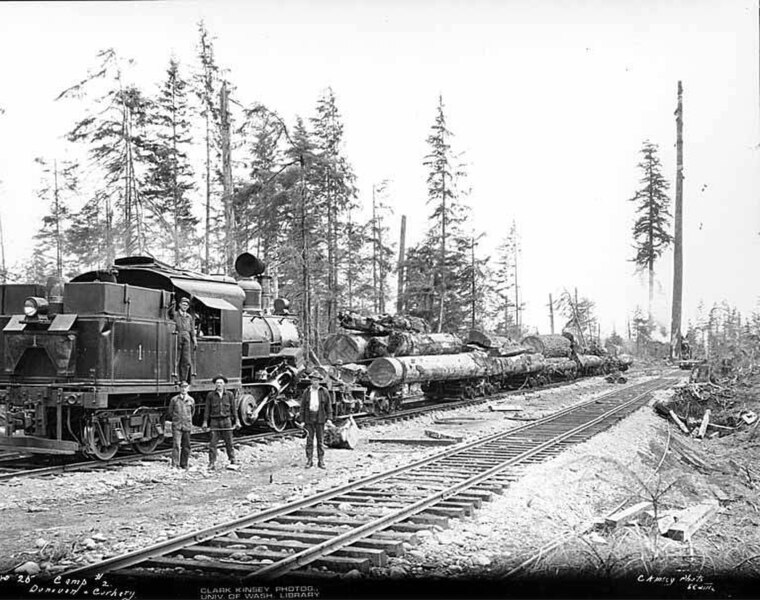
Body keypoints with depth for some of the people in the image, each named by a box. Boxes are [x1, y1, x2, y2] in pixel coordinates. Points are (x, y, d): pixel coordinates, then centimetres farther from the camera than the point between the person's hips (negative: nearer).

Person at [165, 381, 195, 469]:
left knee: (186, 446, 7)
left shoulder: (191, 400, 7)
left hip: (187, 426, 3)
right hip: (176, 425, -3)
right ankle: (175, 465, -12)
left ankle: (184, 465, 17)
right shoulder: (174, 399, 0)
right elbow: (169, 412, 9)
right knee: (176, 445, -12)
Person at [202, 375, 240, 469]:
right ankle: (212, 462, 0)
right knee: (213, 443, -4)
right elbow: (207, 409, 5)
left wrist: (236, 421, 6)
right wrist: (205, 422, -1)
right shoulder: (210, 395, 4)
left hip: (226, 420, 0)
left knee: (229, 442, 4)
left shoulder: (229, 394, 6)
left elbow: (233, 409, 9)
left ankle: (232, 461, 13)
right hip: (214, 421, 0)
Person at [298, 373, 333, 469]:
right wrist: (302, 420, -1)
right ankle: (309, 461, 8)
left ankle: (321, 462, 7)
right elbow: (302, 407, 4)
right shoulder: (306, 392, 2)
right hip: (309, 419, 1)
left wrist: (329, 418, -8)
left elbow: (328, 406, 2)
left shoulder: (324, 392, -1)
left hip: (320, 419, -1)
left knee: (320, 440, 2)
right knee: (309, 440, 2)